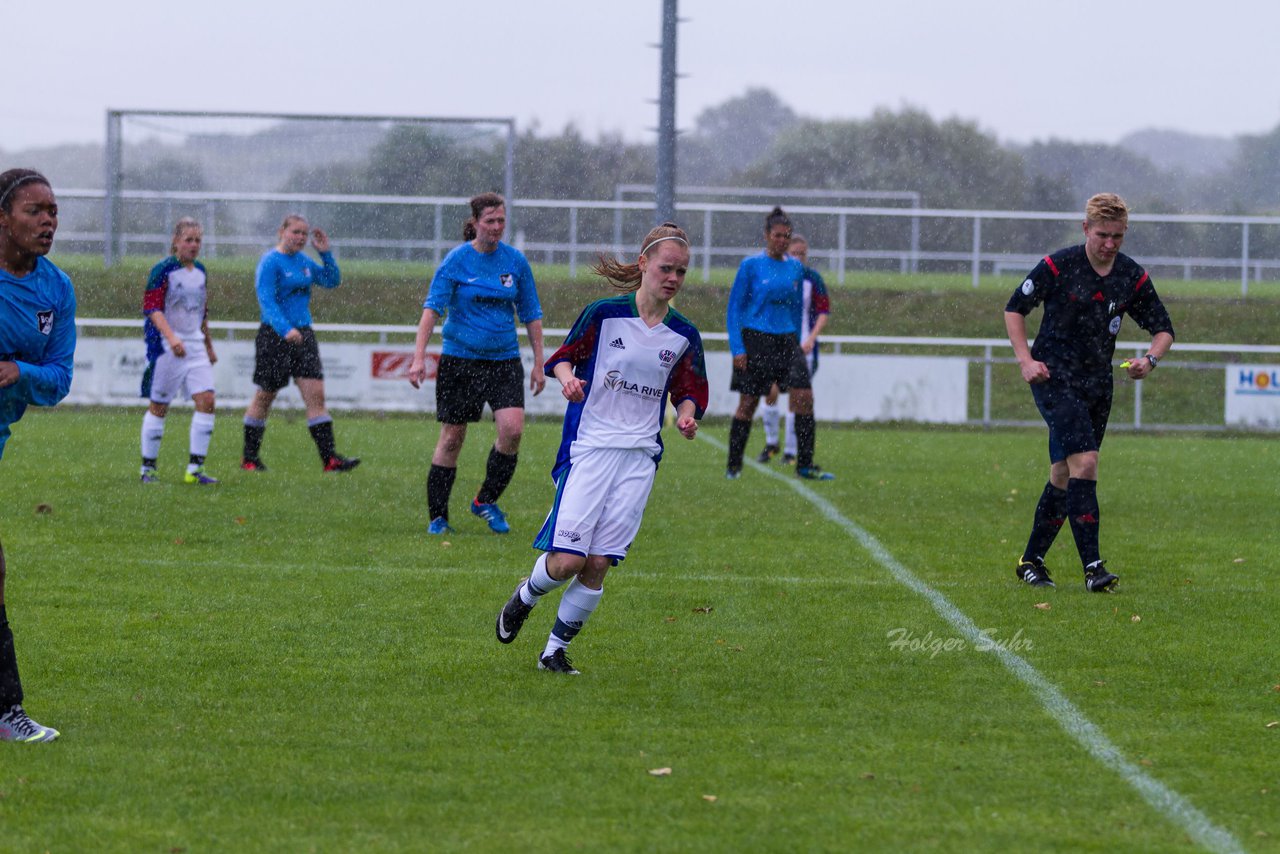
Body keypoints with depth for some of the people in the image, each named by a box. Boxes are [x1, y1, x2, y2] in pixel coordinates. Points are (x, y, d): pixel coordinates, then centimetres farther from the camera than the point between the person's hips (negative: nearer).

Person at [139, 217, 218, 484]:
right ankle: (148, 467, 11)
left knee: (206, 400, -7)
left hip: (195, 345, 6)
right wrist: (171, 337, -30)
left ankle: (195, 469, -3)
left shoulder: (200, 272, 12)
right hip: (167, 347, -6)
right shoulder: (163, 270, -9)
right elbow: (152, 308, -17)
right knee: (158, 407, 0)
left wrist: (209, 346, 26)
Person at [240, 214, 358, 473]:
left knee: (316, 394, -4)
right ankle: (250, 457, 18)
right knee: (265, 397, 5)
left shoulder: (304, 262, 11)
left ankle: (329, 457, -8)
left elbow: (332, 281, 17)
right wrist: (285, 330, -33)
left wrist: (325, 253, 3)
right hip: (274, 336, -6)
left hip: (303, 335, 6)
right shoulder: (271, 262, -10)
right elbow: (266, 300, -20)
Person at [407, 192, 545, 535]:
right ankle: (437, 517, 13)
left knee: (513, 429, -16)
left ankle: (487, 500, 4)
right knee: (452, 438, 1)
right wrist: (419, 357, -21)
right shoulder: (457, 261, -5)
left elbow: (531, 314, 12)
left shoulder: (516, 261, 4)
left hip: (504, 360, 2)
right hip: (460, 359, -2)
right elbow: (432, 308, -10)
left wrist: (538, 363, 8)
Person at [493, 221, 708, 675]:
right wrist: (567, 377, -16)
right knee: (568, 559, -12)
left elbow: (690, 391, 16)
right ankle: (525, 596, 22)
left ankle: (555, 650, 13)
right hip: (588, 447, -3)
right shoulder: (603, 314, -4)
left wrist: (686, 415, -6)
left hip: (640, 457, 3)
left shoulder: (684, 337, 6)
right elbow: (563, 356, 6)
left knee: (598, 564, -3)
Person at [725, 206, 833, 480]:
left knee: (804, 398, -9)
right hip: (755, 341, -4)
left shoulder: (796, 267, 9)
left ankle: (805, 465, -5)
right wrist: (737, 348, -9)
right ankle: (734, 466, 14)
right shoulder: (750, 266, -4)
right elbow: (734, 308, -2)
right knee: (747, 404, 0)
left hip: (787, 341, 4)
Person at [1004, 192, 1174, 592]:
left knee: (1064, 476, 9)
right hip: (1053, 378, -5)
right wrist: (1025, 360, -9)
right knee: (1084, 461, -20)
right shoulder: (1057, 266, -10)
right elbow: (1015, 308, 2)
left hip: (1097, 384, 5)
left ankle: (1031, 561, 24)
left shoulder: (1133, 277, 1)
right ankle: (1092, 566, -21)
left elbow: (1163, 328, 10)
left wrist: (1150, 359, -11)